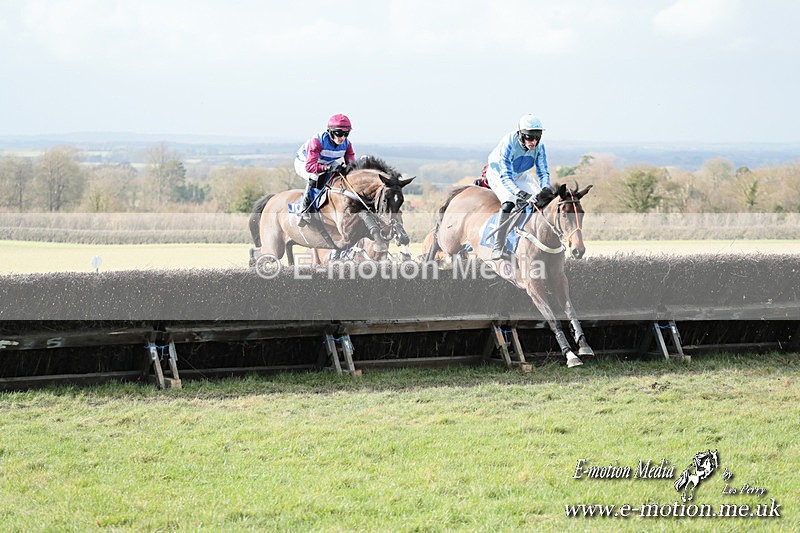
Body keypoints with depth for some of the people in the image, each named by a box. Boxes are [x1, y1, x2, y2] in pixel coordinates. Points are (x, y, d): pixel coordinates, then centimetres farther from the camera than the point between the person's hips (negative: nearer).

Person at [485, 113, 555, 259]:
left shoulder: (539, 147, -19)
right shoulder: (508, 143, -35)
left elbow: (543, 172, -13)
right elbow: (505, 177, -39)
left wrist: (545, 188, -35)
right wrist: (519, 193, -55)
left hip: (520, 176, 6)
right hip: (498, 174, -6)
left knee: (543, 200, -14)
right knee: (509, 203, -32)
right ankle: (498, 248, -31)